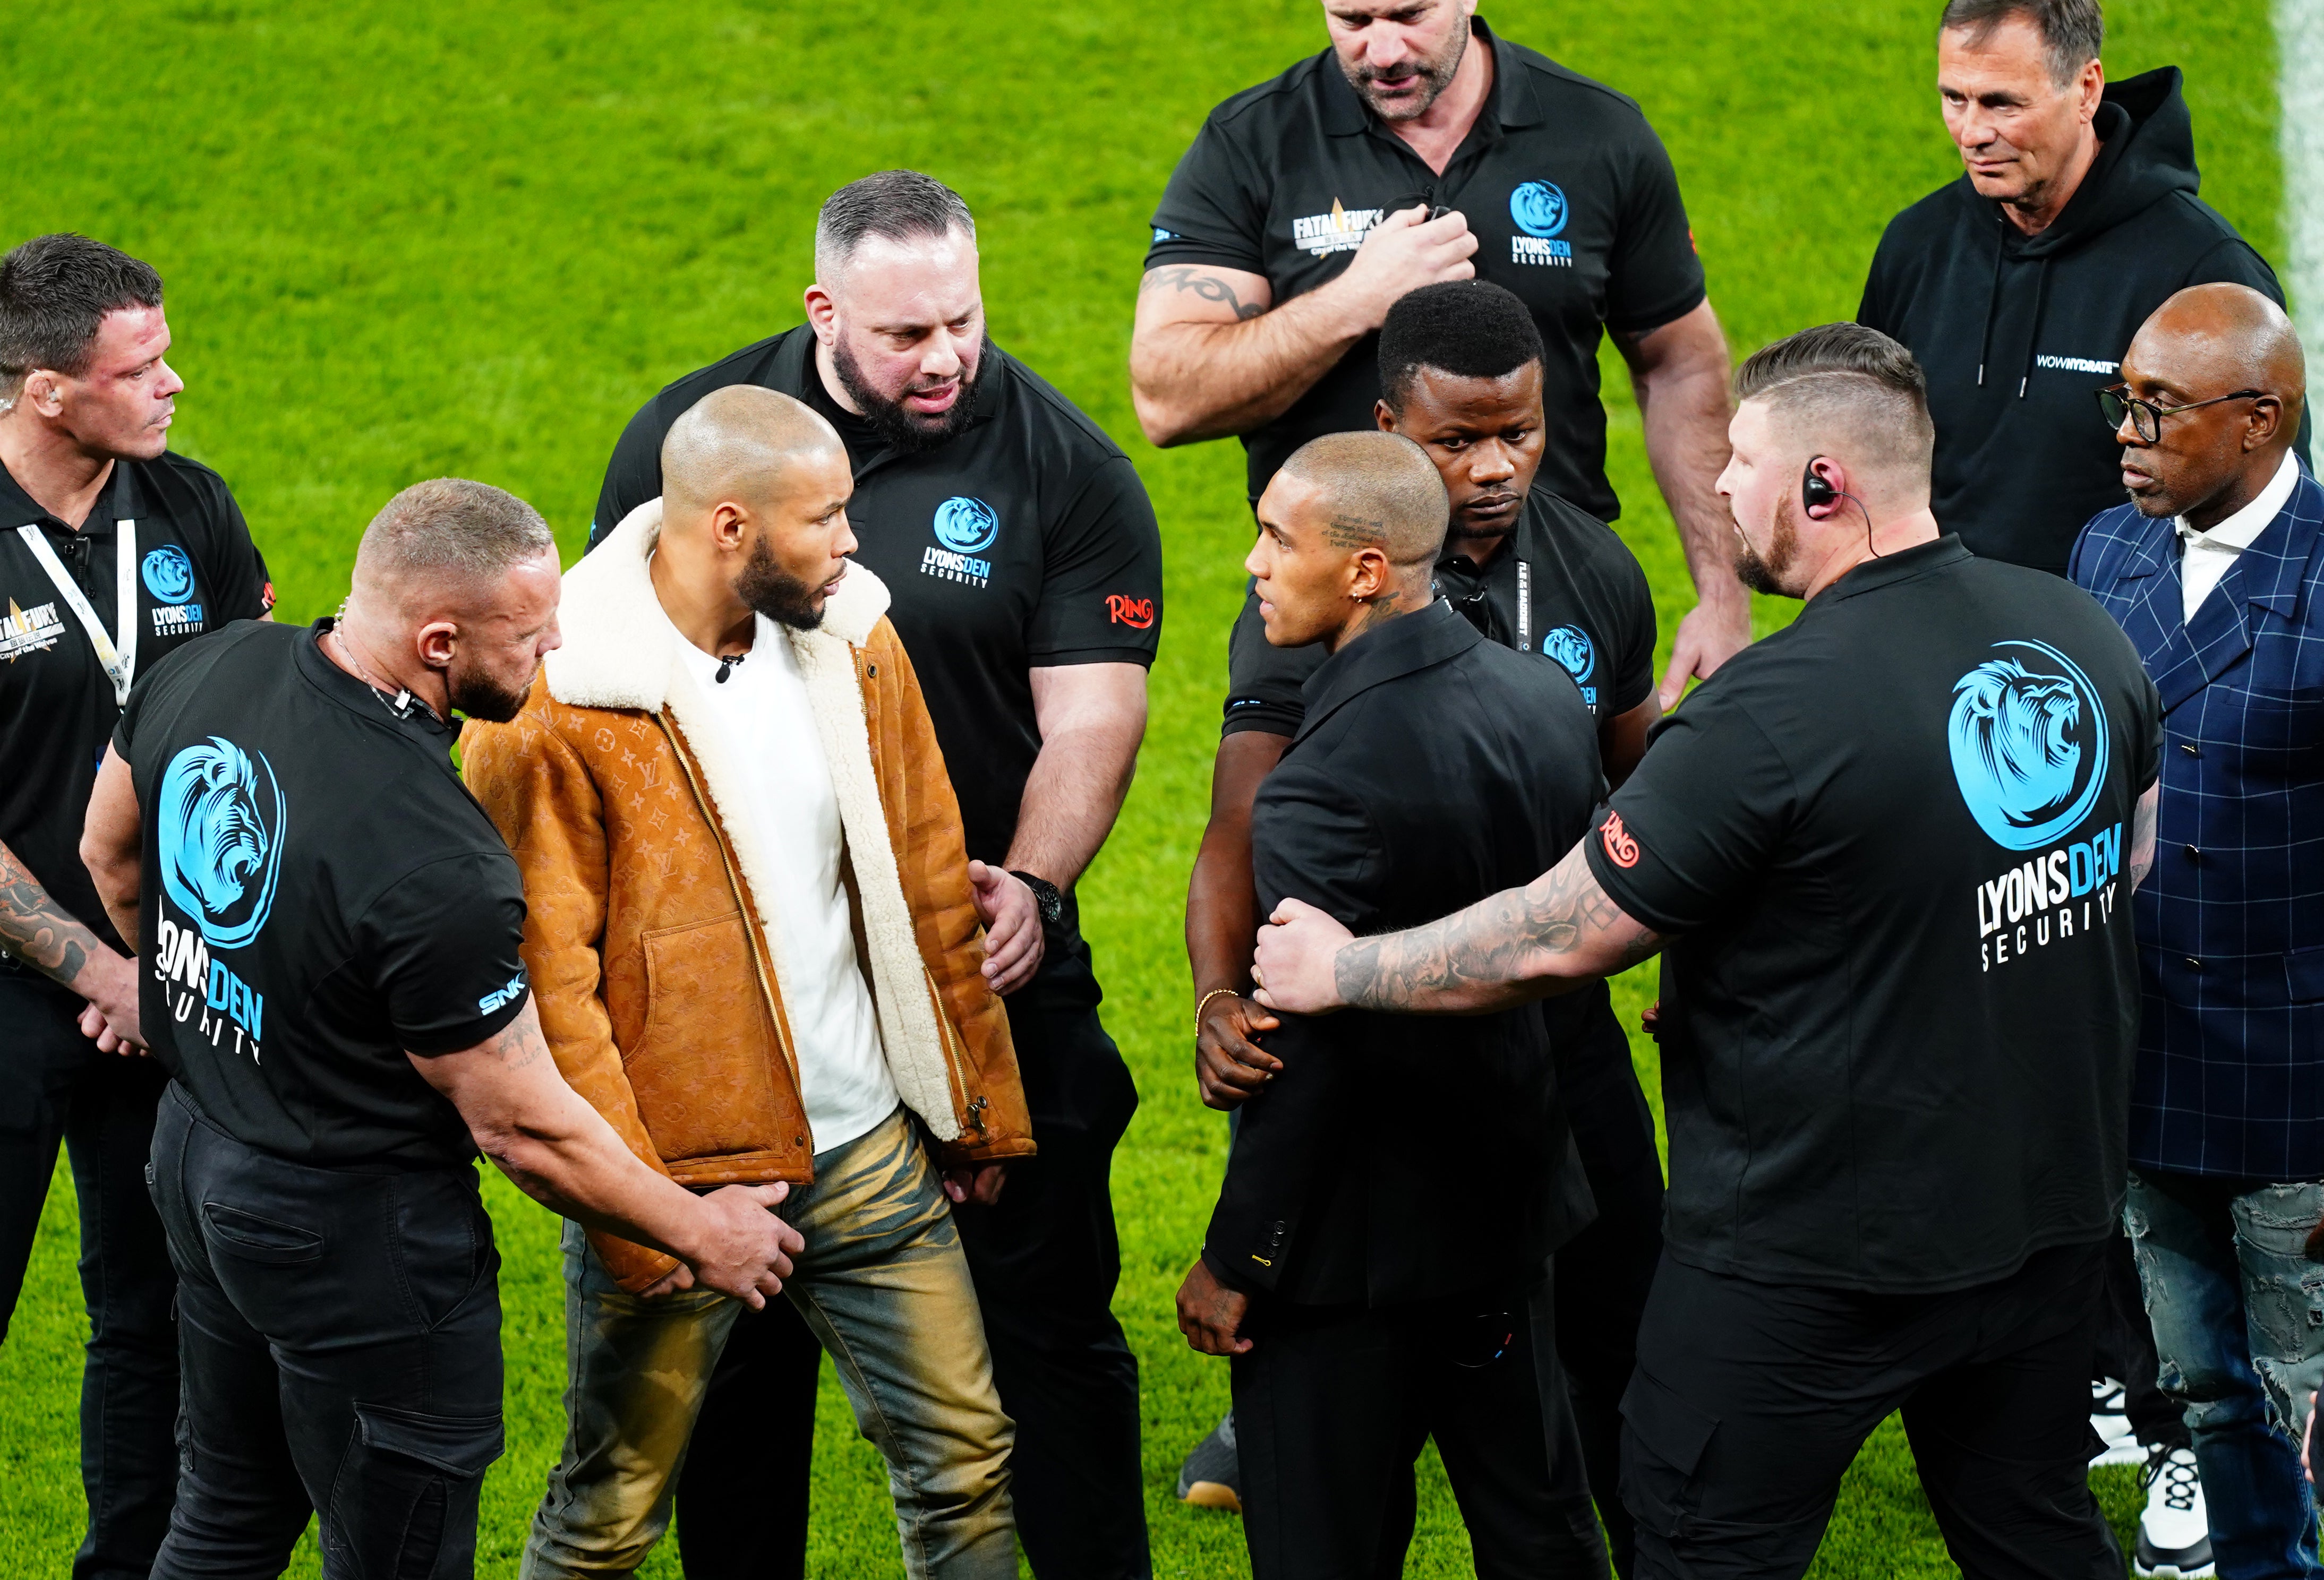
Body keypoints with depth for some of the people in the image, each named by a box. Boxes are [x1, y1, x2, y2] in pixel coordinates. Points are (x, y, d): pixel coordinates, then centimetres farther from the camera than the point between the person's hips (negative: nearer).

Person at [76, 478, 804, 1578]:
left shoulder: (207, 671, -10)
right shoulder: (436, 868, -32)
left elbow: (111, 852, 11)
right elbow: (523, 1128, -21)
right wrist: (701, 1233, -5)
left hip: (199, 1152, 8)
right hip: (356, 1229, -8)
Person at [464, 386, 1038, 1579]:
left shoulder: (852, 638, 2)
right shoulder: (554, 702, -17)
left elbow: (927, 881, 11)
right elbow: (547, 981, -17)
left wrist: (979, 1108, 14)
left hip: (870, 1156, 5)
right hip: (681, 1178, -5)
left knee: (964, 1465, 11)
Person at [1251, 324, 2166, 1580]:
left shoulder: (1773, 714, -24)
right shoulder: (2081, 633, -2)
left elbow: (1556, 943, -17)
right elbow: (2136, 849, 17)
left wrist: (1343, 971, -3)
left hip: (1815, 1263, -7)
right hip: (2055, 1214, 7)